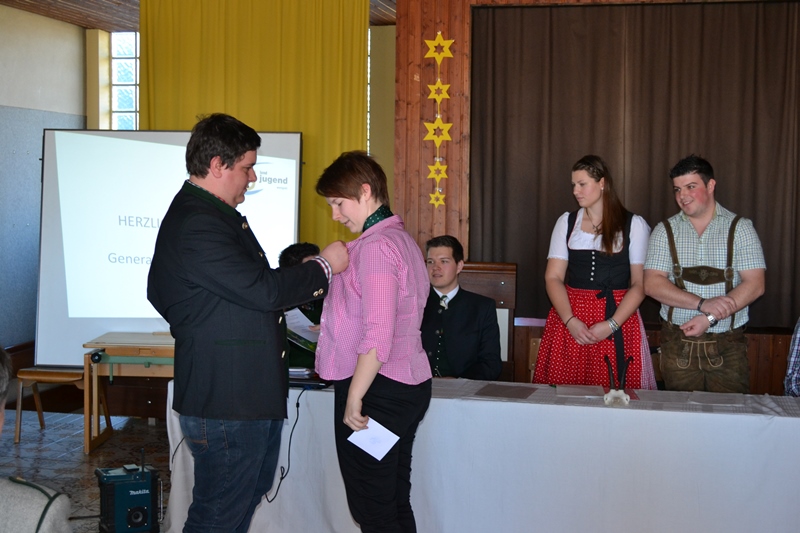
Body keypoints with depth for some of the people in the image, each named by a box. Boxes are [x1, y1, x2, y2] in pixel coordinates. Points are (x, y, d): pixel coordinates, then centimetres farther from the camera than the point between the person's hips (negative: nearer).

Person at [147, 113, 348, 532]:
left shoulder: (217, 214, 14)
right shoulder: (196, 226, -22)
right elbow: (262, 290, -24)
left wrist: (309, 283, 15)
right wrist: (323, 267, -11)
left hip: (254, 393, 11)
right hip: (225, 400, -11)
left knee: (251, 490, 24)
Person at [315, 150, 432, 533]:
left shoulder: (375, 246, -16)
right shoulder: (403, 239, 15)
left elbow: (377, 335, -22)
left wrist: (354, 397, -18)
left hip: (375, 388, -10)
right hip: (408, 385, 10)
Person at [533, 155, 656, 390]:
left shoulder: (634, 225, 3)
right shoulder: (566, 221, 10)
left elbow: (640, 283, -3)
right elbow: (553, 277, 3)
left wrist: (611, 325, -15)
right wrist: (570, 321, -12)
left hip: (618, 319, -2)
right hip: (570, 319, 2)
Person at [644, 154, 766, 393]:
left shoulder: (740, 228, 2)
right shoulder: (665, 231, 5)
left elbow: (755, 284, -6)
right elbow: (652, 284, -5)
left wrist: (710, 319, -16)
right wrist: (702, 304, -17)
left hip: (728, 346, -1)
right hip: (678, 344, 1)